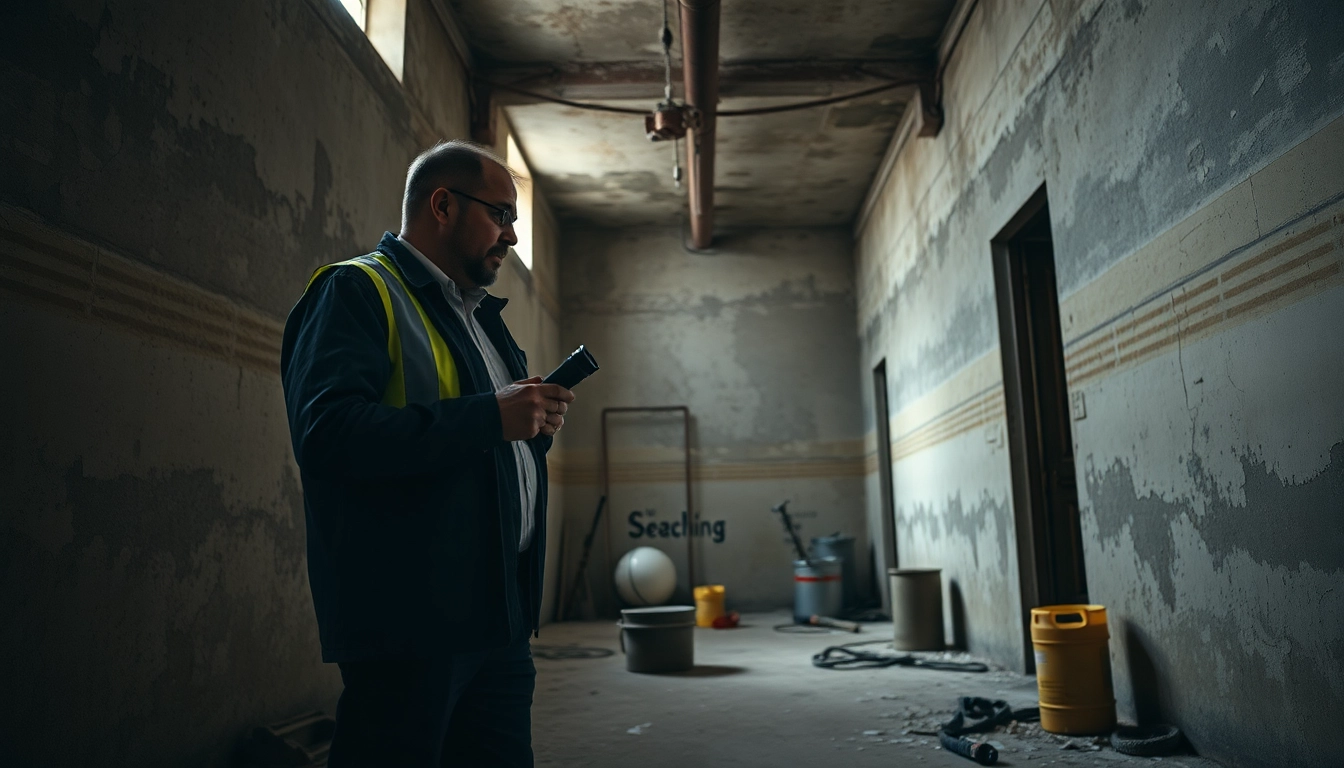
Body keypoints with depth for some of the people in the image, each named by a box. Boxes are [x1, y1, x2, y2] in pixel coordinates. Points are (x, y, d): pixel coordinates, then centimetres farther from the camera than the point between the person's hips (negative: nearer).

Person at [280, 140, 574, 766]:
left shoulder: (478, 314, 21)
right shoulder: (357, 291, -7)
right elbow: (328, 433, -24)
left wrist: (535, 423, 5)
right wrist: (491, 416, -22)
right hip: (408, 623, -8)